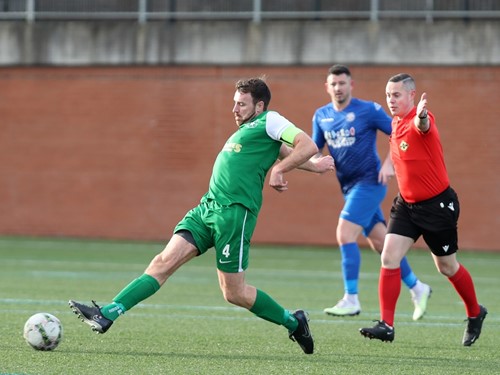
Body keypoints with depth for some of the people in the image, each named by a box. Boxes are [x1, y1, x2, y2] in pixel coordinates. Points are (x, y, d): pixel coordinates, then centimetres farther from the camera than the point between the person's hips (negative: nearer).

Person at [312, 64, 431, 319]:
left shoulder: (368, 110, -9)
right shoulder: (321, 116, 7)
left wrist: (389, 163, -16)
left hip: (369, 182, -6)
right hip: (348, 186, 6)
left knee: (344, 234, -17)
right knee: (380, 243, 9)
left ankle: (351, 300, -13)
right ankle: (417, 288, 22)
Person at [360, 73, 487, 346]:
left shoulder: (419, 118, -20)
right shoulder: (396, 124, 4)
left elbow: (422, 126, -48)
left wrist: (421, 117, -70)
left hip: (438, 205, -7)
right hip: (406, 204, 7)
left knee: (447, 266, 8)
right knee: (389, 259, -9)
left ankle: (475, 313, 33)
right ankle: (386, 325, -8)